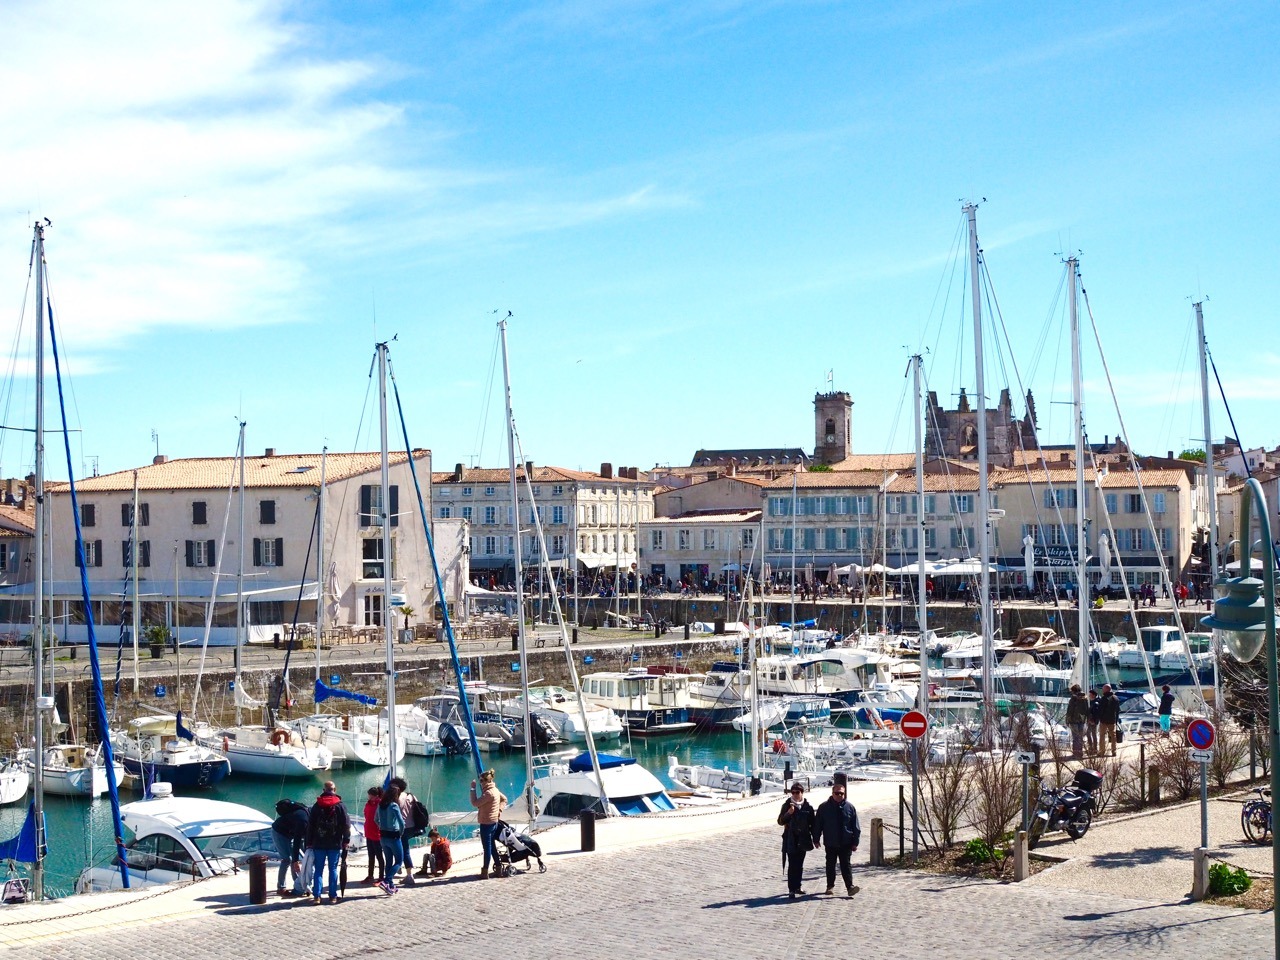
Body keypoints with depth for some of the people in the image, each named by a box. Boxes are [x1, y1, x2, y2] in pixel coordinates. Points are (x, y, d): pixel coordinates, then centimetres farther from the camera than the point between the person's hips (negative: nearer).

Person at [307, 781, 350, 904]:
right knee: (333, 869, 4)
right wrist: (346, 840, 3)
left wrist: (309, 842, 8)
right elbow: (346, 824, -4)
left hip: (319, 844, 1)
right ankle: (333, 896, 2)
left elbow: (310, 825, 4)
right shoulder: (339, 806, -2)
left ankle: (316, 896, -2)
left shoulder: (316, 806, 3)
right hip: (335, 843, -1)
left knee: (318, 870, 5)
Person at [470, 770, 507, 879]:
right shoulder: (495, 790, 11)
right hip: (494, 822, 10)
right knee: (492, 847, 17)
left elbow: (475, 803, -22)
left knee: (487, 847, -4)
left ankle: (485, 872, 1)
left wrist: (473, 789, -16)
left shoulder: (489, 793, -21)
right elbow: (504, 799, 25)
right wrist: (500, 810, 13)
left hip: (486, 824, -10)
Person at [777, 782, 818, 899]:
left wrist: (815, 838, 6)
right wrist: (788, 813, -20)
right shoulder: (787, 805, -2)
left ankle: (797, 887, 23)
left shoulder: (807, 807, 3)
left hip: (803, 840, 3)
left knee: (799, 865, 11)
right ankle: (791, 890, -9)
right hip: (790, 840, -3)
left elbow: (813, 824, 8)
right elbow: (780, 821, -4)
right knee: (792, 866, -8)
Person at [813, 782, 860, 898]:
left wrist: (855, 842, 1)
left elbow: (856, 826, 3)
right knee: (830, 865, 10)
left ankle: (850, 887, -10)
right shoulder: (824, 807, -1)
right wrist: (816, 839, 2)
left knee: (846, 865, -6)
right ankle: (830, 886, 21)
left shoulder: (849, 807, 0)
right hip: (830, 843, 1)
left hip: (845, 844, -1)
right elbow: (818, 825, 5)